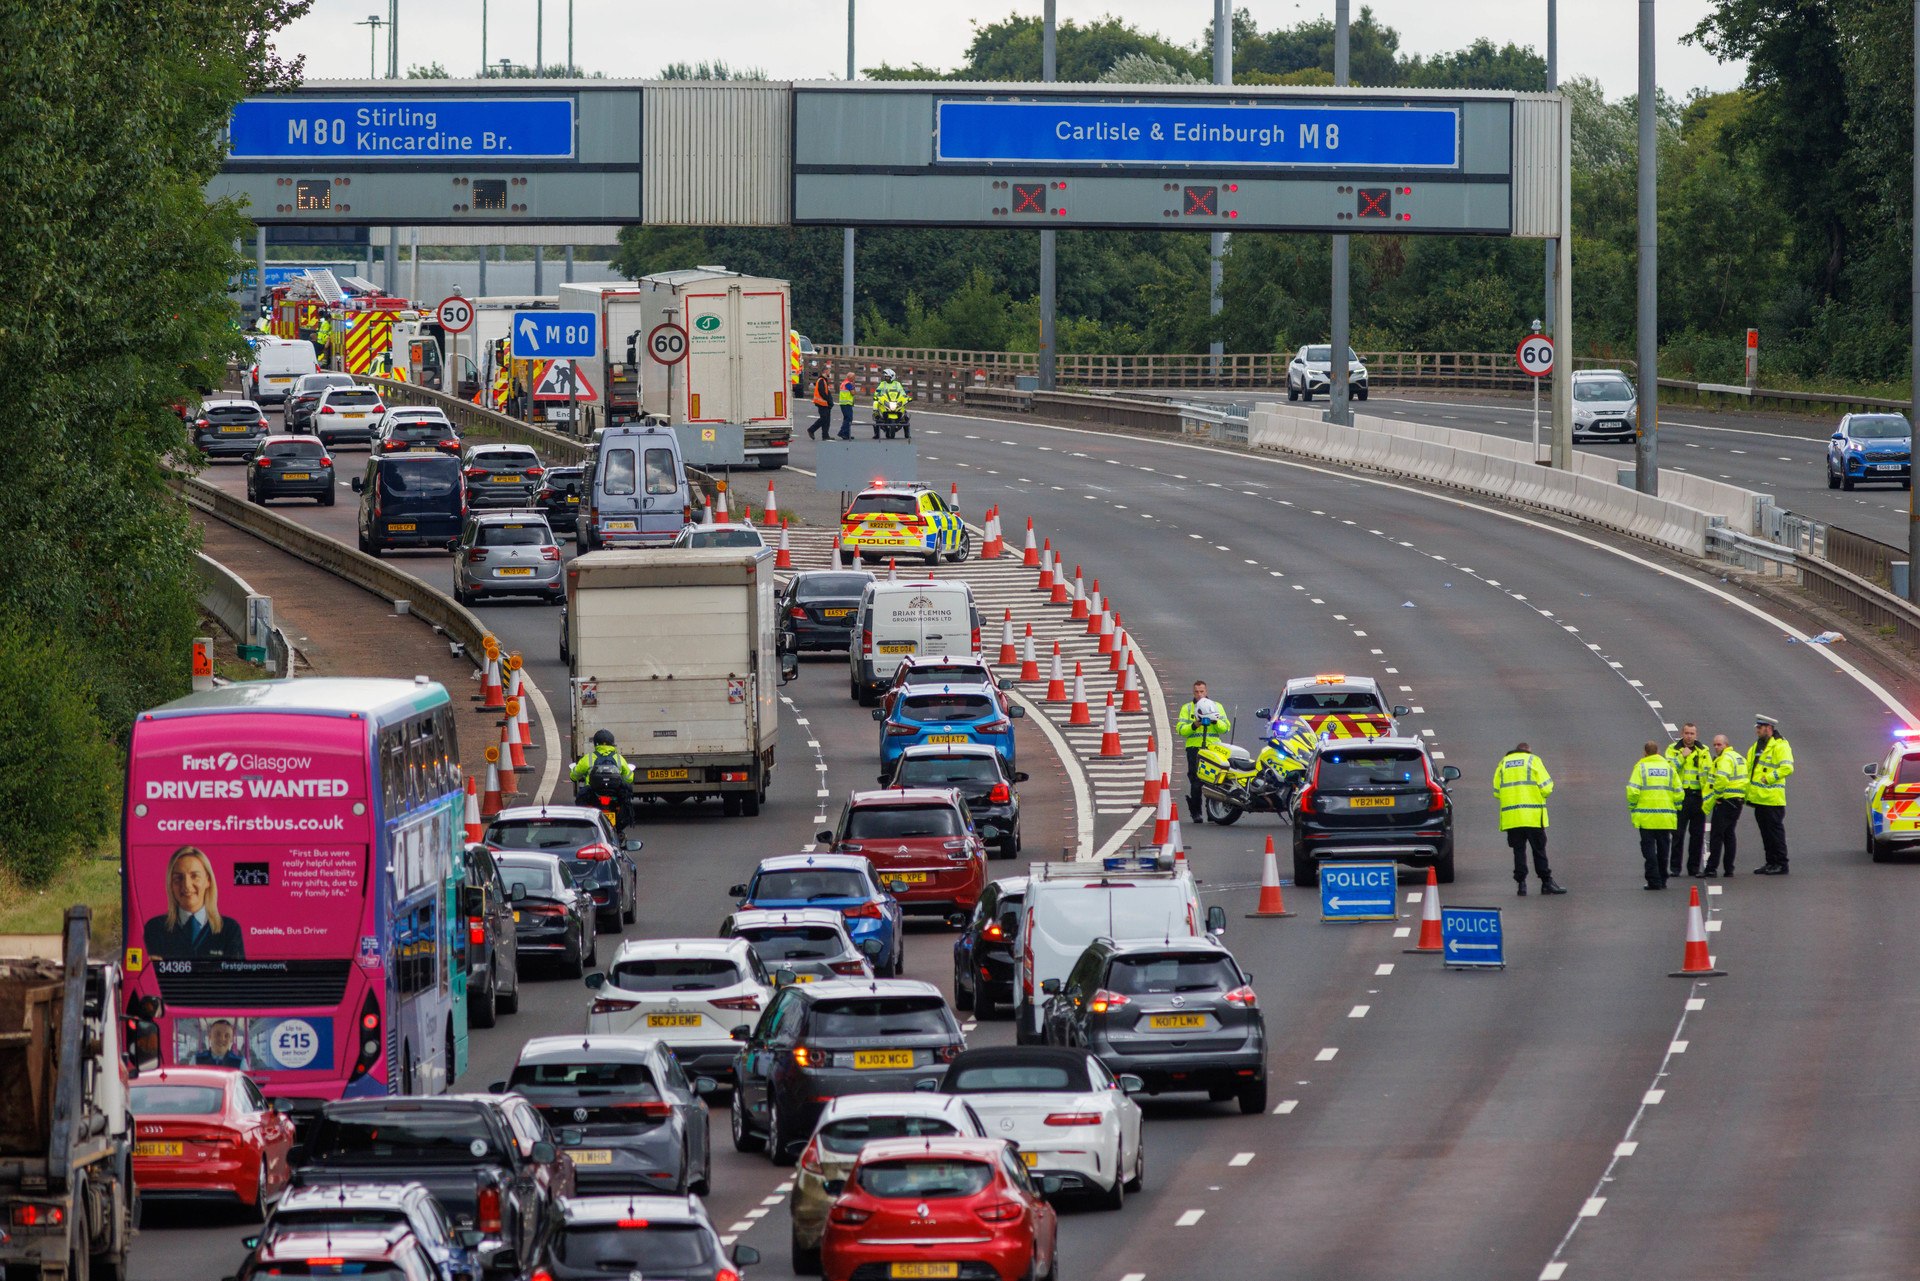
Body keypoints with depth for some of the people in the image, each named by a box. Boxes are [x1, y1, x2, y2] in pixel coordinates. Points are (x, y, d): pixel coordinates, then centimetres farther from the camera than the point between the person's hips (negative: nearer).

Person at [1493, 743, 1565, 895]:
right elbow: (1546, 787, -4)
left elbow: (1497, 792, 9)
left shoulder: (1503, 764, 14)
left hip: (1511, 818, 3)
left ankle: (1521, 884, 2)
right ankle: (1546, 882, 4)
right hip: (1533, 817, -2)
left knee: (1518, 850, 7)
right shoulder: (1534, 761, 4)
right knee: (1539, 849, 3)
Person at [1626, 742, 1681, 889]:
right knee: (1663, 850, 13)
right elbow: (1678, 793, 6)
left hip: (1646, 817, -3)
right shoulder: (1669, 768, 8)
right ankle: (1662, 881, 18)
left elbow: (1633, 791, -10)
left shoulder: (1641, 767, -2)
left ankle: (1654, 881, -6)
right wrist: (1676, 810, 17)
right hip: (1666, 818, 3)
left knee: (1649, 850, 0)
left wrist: (1632, 808, 4)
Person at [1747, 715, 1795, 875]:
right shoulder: (1757, 746, 18)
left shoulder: (1780, 746, -11)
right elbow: (1749, 768, 26)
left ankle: (1781, 864, -1)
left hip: (1772, 799, -9)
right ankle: (1770, 863, 19)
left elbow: (1787, 768, -21)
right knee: (1765, 832, 12)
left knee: (1775, 830, -5)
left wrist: (1768, 778, -19)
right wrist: (1748, 792, 15)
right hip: (1759, 798, 9)